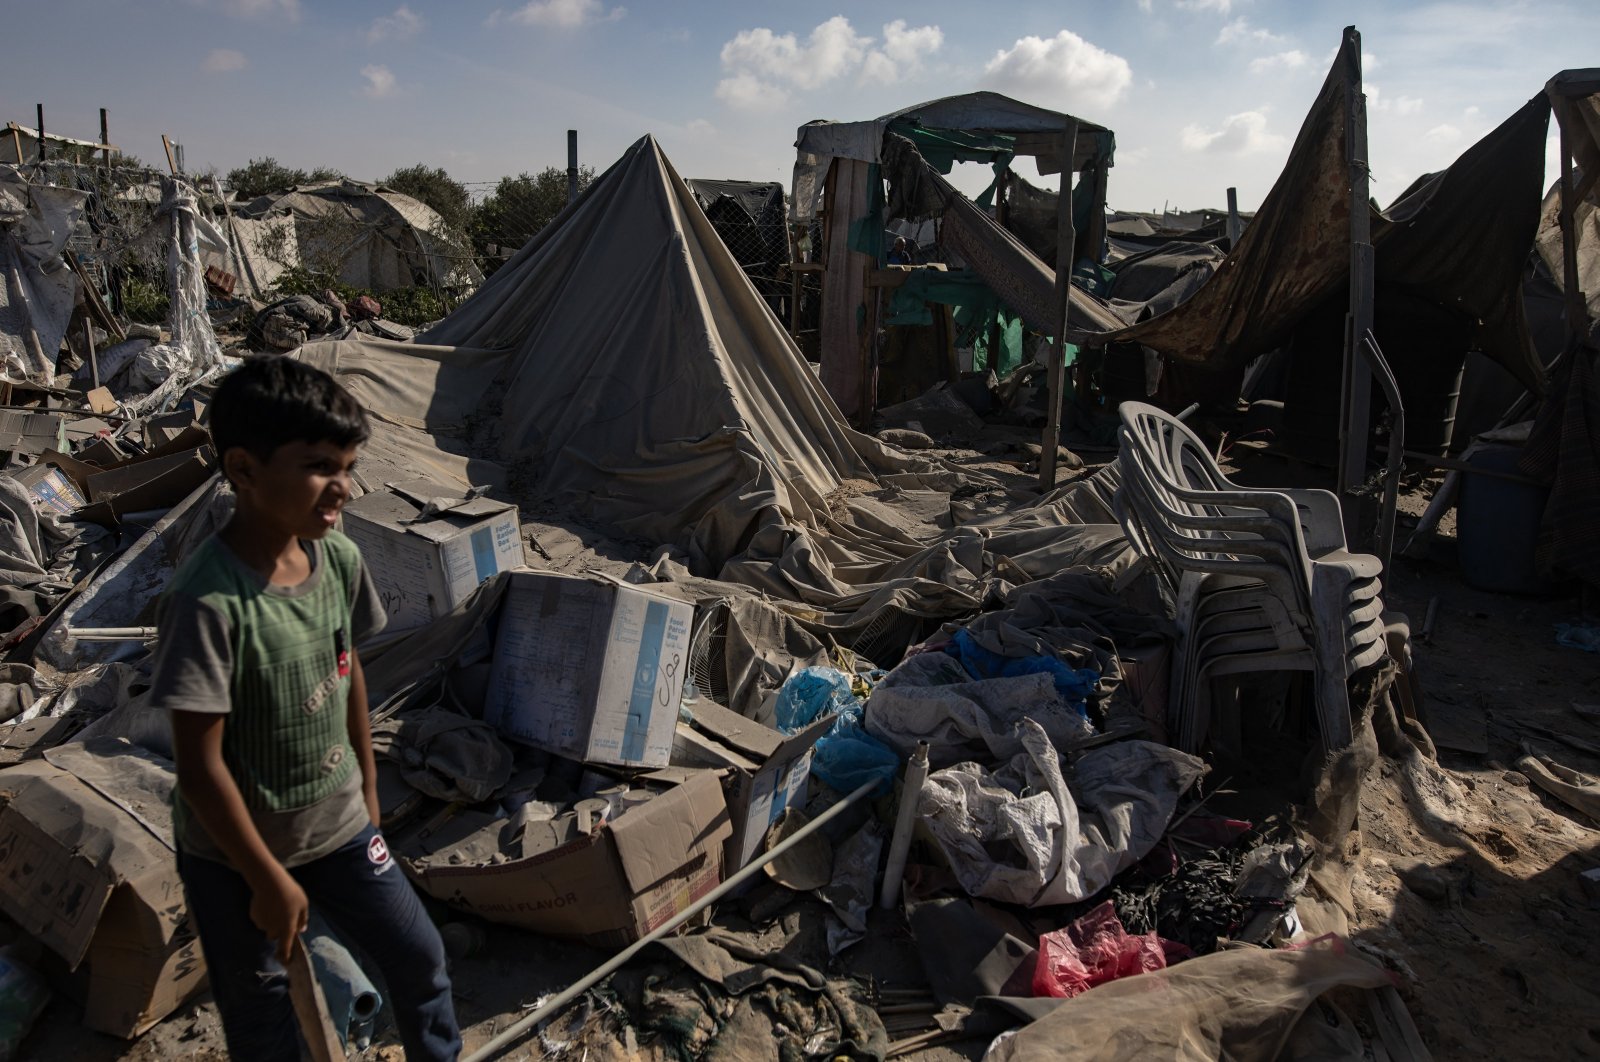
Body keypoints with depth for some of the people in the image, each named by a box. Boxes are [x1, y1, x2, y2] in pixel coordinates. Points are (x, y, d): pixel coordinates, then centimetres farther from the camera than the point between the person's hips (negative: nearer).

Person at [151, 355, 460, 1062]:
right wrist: (267, 879, -15)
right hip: (235, 851, -5)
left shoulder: (338, 560, -10)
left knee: (419, 956, 16)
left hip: (338, 826, 5)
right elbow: (199, 765, -24)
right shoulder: (207, 601, -29)